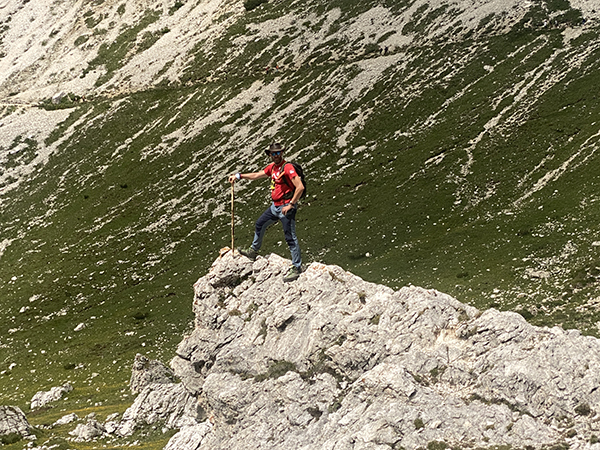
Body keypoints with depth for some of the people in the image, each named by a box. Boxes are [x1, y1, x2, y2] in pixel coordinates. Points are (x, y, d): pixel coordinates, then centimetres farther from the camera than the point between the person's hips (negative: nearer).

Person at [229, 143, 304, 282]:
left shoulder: (287, 168, -20)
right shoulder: (272, 167, 8)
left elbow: (300, 187, -26)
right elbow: (257, 175, 22)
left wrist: (291, 204, -22)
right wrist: (239, 176, 20)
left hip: (286, 208, -9)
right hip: (275, 206, 9)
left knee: (290, 238, -6)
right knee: (259, 225, 24)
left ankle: (297, 268, 0)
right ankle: (253, 251, 44)